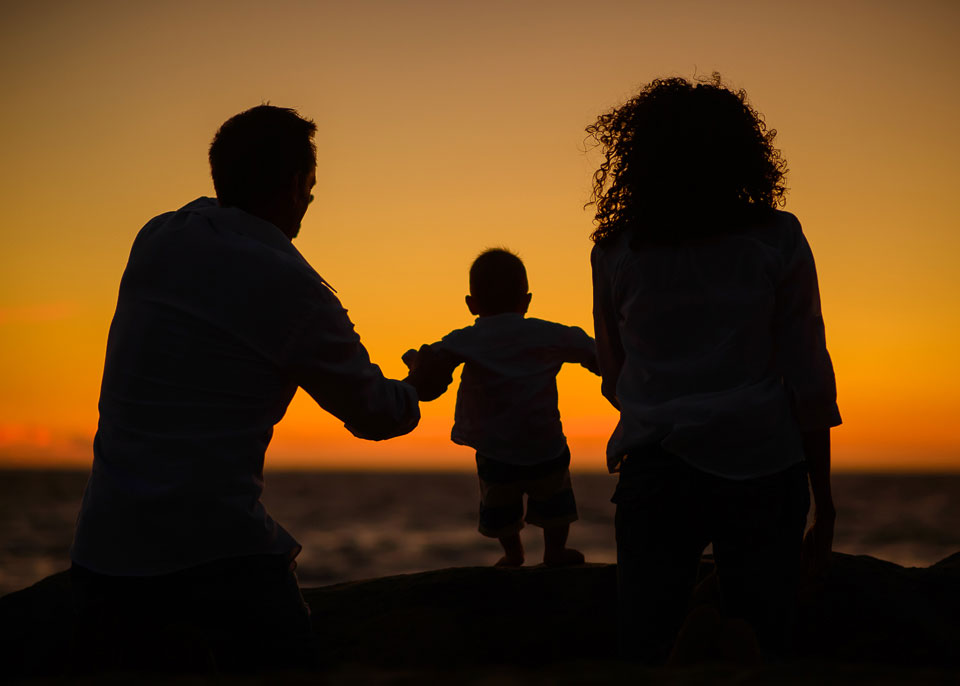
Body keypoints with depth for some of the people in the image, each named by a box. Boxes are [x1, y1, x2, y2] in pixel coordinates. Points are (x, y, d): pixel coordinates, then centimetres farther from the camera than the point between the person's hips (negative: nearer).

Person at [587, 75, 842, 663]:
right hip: (761, 467, -1)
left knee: (641, 648, 8)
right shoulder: (777, 241, -4)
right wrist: (824, 503, 4)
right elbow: (809, 382, -3)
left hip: (655, 469, 1)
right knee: (762, 654, 7)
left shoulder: (616, 251, 1)